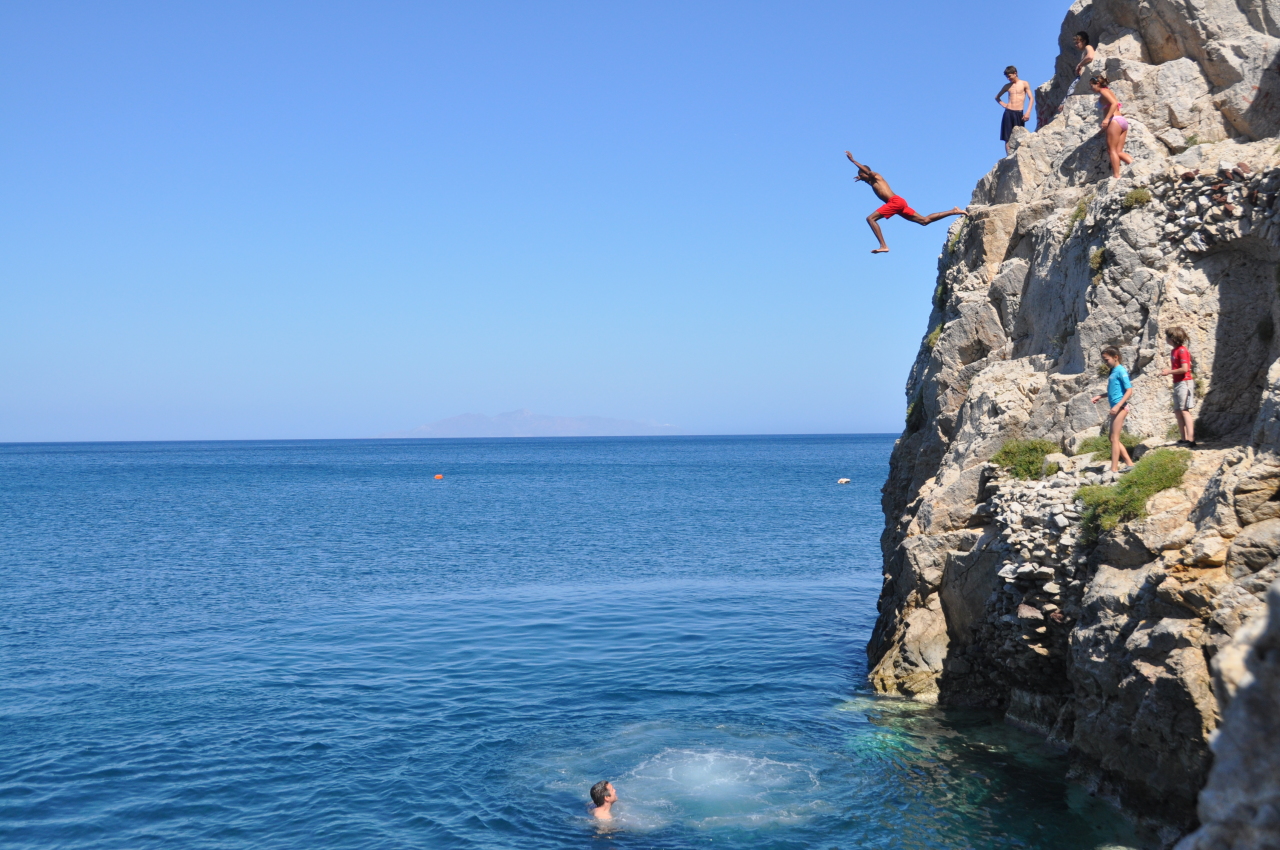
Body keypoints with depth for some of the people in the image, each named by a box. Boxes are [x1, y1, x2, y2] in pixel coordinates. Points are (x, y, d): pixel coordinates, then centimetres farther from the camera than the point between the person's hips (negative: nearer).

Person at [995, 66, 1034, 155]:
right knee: (1007, 138, -5)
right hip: (1008, 113, 2)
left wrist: (1028, 112, -13)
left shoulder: (1024, 84, 6)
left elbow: (1031, 98, 0)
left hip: (1019, 113, -2)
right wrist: (1003, 104, 8)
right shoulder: (1007, 86, 14)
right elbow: (997, 97, 28)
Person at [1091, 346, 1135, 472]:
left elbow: (1129, 390, -17)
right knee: (1113, 438, 14)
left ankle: (1114, 469, -4)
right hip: (1115, 407, 10)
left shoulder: (1121, 371, -12)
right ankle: (1129, 463, 18)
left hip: (1120, 407, -10)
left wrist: (1118, 405, -24)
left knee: (1114, 438, -7)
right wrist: (1100, 396, 15)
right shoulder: (1113, 371, 13)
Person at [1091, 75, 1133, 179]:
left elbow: (1114, 103, -15)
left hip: (1114, 120, -9)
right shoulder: (1109, 91, 27)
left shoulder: (1103, 91, 1)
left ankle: (1116, 176, -15)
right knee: (1118, 151, 4)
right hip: (1123, 121, 9)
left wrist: (1106, 119, -25)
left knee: (1112, 150, -9)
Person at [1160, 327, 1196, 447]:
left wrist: (1169, 372, -13)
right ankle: (1185, 439, 12)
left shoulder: (1182, 350, -13)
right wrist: (1167, 370, 7)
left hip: (1184, 382, -10)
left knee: (1184, 411, -12)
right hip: (1177, 383, 10)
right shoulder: (1174, 351, 16)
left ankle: (1190, 440, -15)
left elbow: (1184, 369, -19)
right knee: (1178, 412, 9)